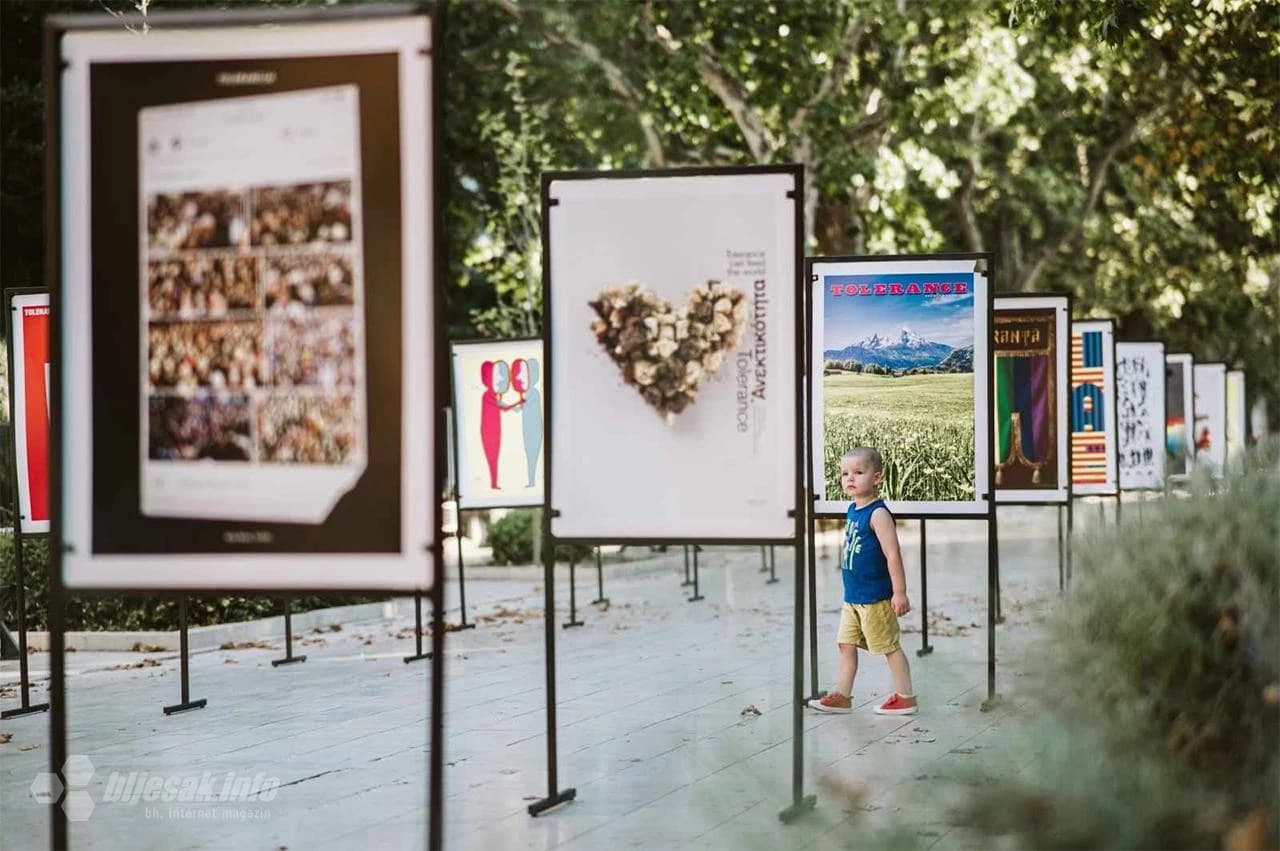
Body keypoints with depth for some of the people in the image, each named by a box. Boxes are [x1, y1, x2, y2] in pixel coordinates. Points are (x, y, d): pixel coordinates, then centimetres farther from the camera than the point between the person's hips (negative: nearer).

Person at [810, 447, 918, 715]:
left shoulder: (878, 513, -17)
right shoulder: (853, 510, 9)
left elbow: (893, 554, -20)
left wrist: (900, 592, -22)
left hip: (875, 598, -9)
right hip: (852, 597, 9)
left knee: (890, 645, 1)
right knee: (847, 645, 11)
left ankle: (905, 698, 10)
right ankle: (841, 696, 18)